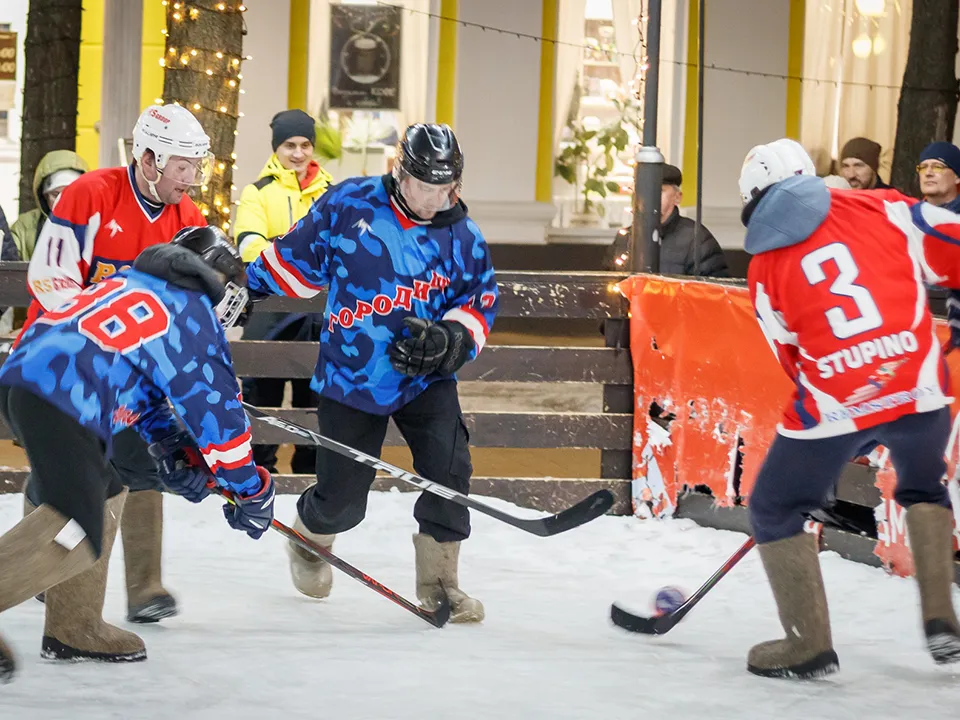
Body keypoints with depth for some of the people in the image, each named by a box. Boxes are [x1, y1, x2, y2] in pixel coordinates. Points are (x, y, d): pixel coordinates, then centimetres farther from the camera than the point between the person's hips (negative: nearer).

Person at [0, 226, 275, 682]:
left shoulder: (132, 285, 30)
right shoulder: (194, 315, 6)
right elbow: (215, 408, 7)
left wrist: (174, 452, 27)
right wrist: (252, 491, 16)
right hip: (61, 401, -10)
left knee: (103, 496, 22)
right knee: (76, 528, -16)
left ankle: (73, 628, 23)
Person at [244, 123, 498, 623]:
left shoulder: (462, 238, -3)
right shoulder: (349, 205, -8)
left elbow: (482, 303, 4)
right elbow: (296, 258, 4)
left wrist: (449, 339, -14)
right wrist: (248, 285, 6)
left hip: (423, 378, 2)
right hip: (349, 377, -2)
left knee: (448, 469, -19)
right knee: (341, 501, 1)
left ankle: (438, 582, -1)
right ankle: (308, 541, 39)